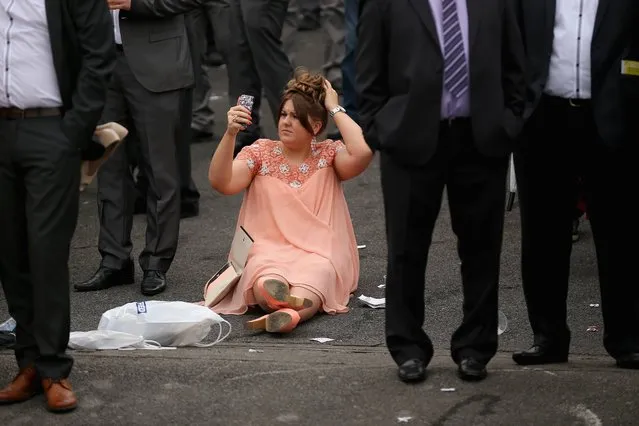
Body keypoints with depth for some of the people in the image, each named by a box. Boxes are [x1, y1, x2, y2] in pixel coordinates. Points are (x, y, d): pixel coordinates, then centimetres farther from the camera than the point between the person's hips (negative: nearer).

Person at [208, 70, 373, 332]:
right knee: (265, 281, -37)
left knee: (312, 279, -39)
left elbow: (363, 153, -14)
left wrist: (335, 109, -3)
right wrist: (230, 134, -18)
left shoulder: (328, 154, 9)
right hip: (268, 252, 2)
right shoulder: (260, 152, 11)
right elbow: (220, 183, -4)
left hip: (318, 254, -1)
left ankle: (288, 314, -67)